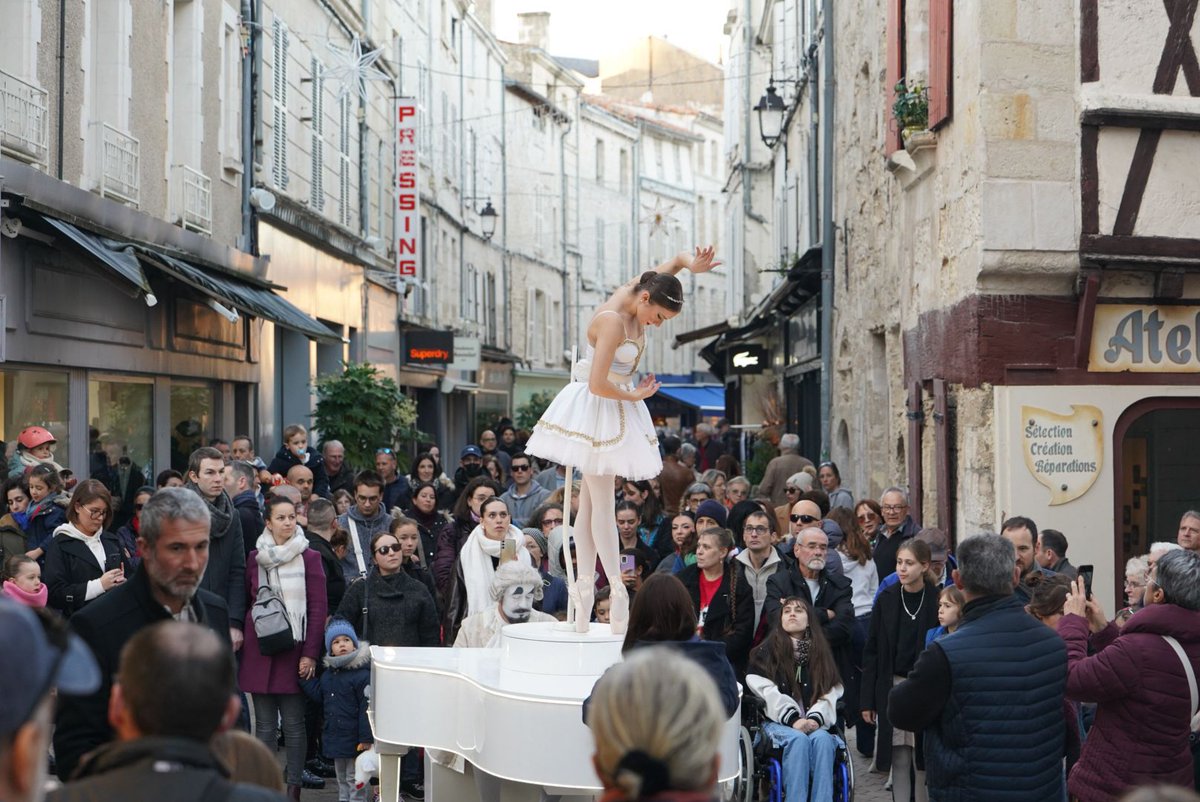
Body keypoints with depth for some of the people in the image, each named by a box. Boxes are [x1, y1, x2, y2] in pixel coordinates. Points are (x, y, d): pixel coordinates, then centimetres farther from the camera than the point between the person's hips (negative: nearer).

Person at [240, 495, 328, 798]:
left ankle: (294, 786, 7)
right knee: (264, 724, 4)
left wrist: (310, 654, -8)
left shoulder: (309, 558, -1)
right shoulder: (255, 557, 7)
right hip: (260, 648, 2)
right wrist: (242, 640, 5)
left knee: (293, 723, -1)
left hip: (294, 648, -2)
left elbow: (319, 608, -3)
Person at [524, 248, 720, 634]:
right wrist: (634, 396, -11)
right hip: (595, 410, -9)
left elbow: (677, 259, 11)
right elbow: (597, 385, -27)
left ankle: (586, 583, 12)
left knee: (592, 499, 9)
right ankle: (617, 591, -3)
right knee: (602, 500, -6)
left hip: (616, 409, 9)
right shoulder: (613, 322, -26)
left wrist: (693, 266, -12)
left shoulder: (634, 293, -1)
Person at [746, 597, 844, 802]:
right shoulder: (766, 652, 10)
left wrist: (815, 718, -13)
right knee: (798, 739, -35)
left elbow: (830, 692, 6)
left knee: (822, 739, -33)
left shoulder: (822, 652, 19)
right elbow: (766, 691, -5)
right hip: (778, 722, -2)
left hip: (815, 723, 2)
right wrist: (793, 719, -17)